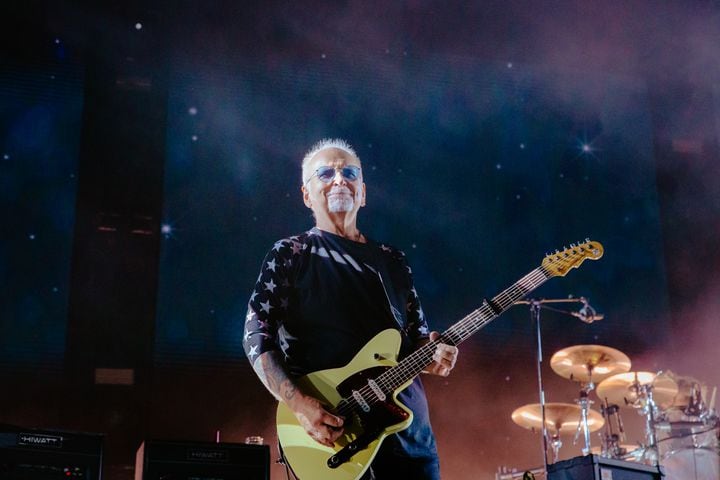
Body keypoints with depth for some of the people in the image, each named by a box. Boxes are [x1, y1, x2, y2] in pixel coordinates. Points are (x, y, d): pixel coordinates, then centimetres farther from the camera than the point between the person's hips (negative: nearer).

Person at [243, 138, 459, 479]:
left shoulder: (391, 261, 14)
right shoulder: (289, 255, 0)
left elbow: (416, 335, 16)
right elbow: (256, 338, -8)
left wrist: (432, 355, -7)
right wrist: (298, 404, -20)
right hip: (331, 431, -5)